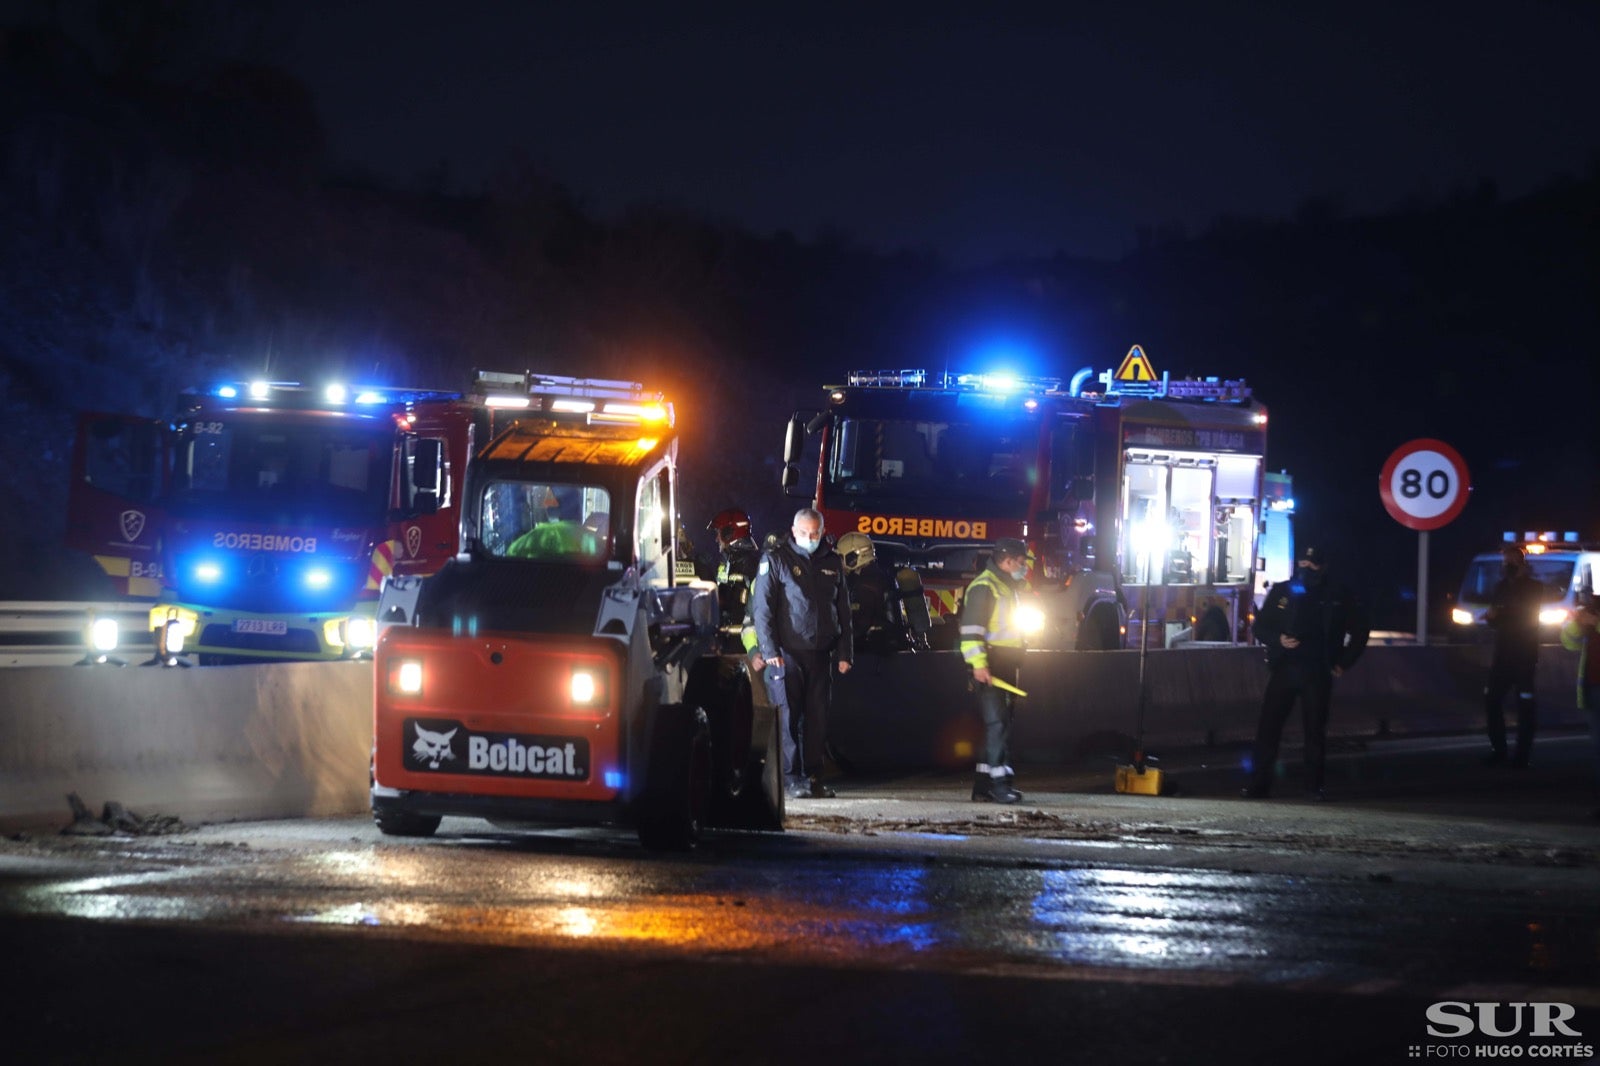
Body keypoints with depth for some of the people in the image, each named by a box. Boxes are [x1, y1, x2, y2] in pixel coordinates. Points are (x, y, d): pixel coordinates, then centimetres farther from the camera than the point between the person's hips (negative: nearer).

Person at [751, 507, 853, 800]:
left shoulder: (832, 562, 13)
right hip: (788, 652, -4)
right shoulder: (776, 560, 0)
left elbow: (843, 611, 17)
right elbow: (762, 608, -3)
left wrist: (844, 653, 11)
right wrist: (769, 650, -11)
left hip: (821, 654, 4)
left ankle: (814, 777, 10)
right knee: (790, 717, -5)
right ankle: (793, 778, -4)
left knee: (818, 718, 5)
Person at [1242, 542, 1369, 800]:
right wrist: (1278, 640, -7)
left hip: (1317, 672, -1)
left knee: (1316, 728, 0)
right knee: (1268, 725, -6)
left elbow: (1359, 630, 13)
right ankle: (1259, 783, -4)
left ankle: (1314, 786, 6)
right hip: (1284, 669, 1)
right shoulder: (1282, 591, 8)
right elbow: (1261, 626, 13)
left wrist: (1343, 663, 7)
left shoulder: (1338, 595, 5)